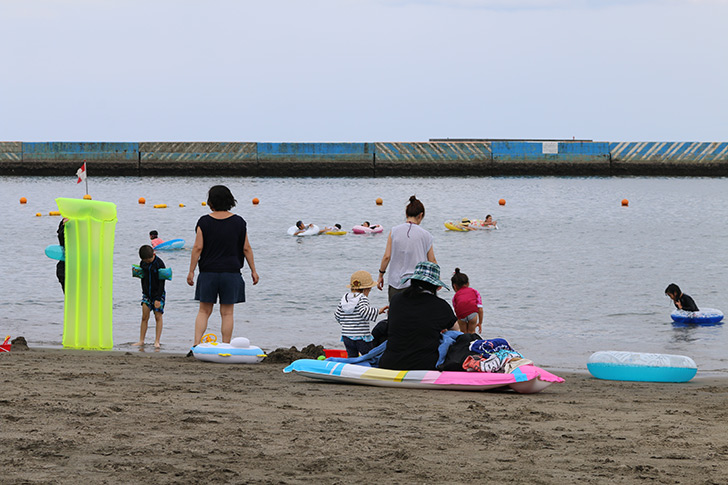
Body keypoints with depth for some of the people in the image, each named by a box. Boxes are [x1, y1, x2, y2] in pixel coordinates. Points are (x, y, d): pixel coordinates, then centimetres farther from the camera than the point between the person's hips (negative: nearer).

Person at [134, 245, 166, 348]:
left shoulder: (159, 264, -14)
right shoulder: (142, 263, 2)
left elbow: (161, 282, -15)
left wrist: (158, 299, -18)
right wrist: (144, 291, 14)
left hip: (158, 294, -4)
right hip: (146, 293, 5)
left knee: (158, 317, -3)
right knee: (144, 317, 1)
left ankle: (157, 341, -2)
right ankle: (141, 340, 4)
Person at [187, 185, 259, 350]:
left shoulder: (204, 222, -4)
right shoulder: (238, 222, -1)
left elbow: (198, 247, -7)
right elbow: (246, 248, 2)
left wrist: (191, 271, -1)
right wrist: (253, 270, 9)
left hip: (208, 272, 0)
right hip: (231, 273, 0)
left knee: (204, 311, 8)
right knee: (227, 313, 5)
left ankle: (196, 344, -3)